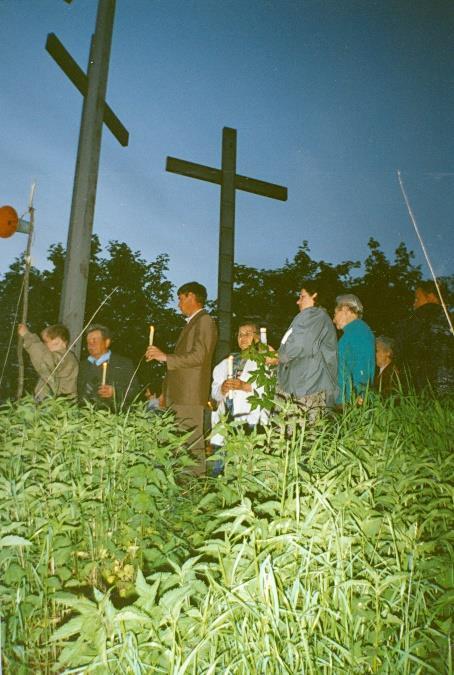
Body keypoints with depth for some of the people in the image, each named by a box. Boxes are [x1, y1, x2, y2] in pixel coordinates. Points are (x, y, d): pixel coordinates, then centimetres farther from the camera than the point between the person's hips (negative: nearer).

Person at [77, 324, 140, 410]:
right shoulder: (83, 365, 21)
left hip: (115, 414, -2)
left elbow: (135, 390, 2)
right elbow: (79, 391, 25)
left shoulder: (125, 363, 7)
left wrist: (115, 392, -13)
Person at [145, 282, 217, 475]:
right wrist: (166, 392, 23)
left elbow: (198, 356, -17)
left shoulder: (204, 321, -5)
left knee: (192, 445, -10)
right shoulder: (191, 323, 24)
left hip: (190, 395, -9)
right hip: (177, 394, 9)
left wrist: (165, 357, -15)